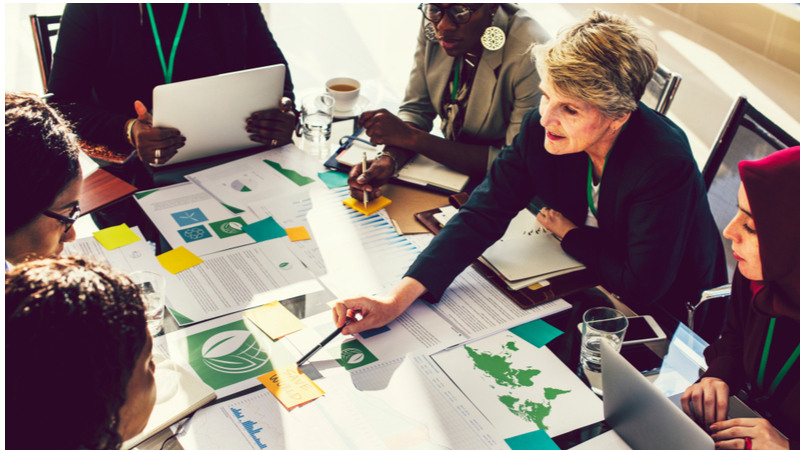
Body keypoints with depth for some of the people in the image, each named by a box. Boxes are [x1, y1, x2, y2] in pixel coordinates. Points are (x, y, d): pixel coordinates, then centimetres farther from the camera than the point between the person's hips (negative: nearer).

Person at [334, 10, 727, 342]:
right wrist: (397, 299, -30)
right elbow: (483, 215, -19)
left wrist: (568, 233, -13)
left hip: (673, 321, -5)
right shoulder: (540, 128, -17)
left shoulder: (665, 164, -32)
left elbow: (642, 287, -26)